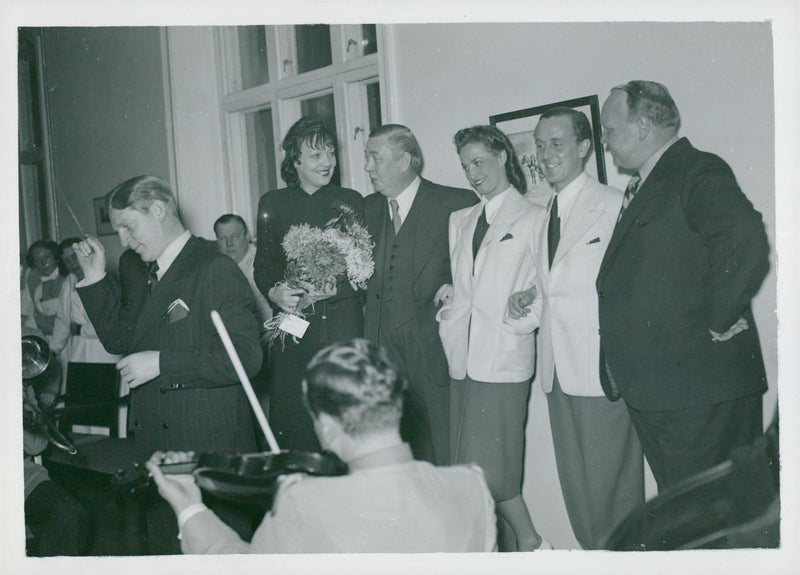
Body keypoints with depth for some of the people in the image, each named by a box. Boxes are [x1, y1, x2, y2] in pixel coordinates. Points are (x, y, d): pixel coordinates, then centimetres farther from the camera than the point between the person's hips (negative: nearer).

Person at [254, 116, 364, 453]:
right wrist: (275, 291, -9)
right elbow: (262, 267, 11)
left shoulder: (350, 201, 8)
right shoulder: (273, 204, 11)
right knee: (288, 420, -1)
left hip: (341, 324, -1)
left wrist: (335, 289, -14)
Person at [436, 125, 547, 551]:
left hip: (503, 359, -6)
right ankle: (507, 549, 19)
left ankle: (529, 541, 13)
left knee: (489, 466, -8)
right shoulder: (460, 220, 19)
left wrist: (519, 323, -12)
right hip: (463, 357, 6)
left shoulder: (533, 217, 0)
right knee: (468, 467, 6)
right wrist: (447, 297, 2)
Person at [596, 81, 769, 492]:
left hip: (699, 387, -9)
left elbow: (745, 241, -28)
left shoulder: (699, 173, -11)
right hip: (651, 389, 9)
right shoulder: (642, 186, 19)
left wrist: (717, 322, -21)